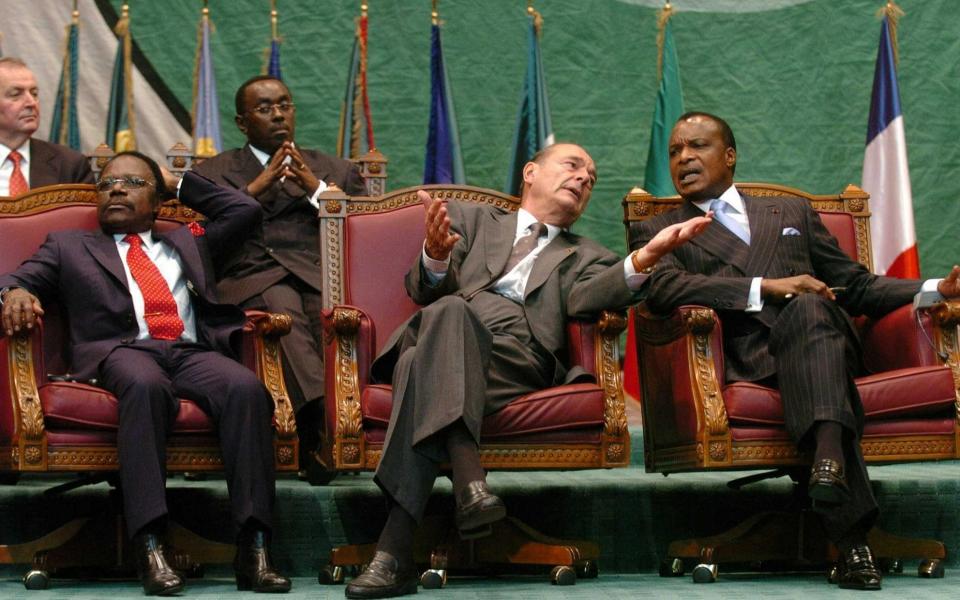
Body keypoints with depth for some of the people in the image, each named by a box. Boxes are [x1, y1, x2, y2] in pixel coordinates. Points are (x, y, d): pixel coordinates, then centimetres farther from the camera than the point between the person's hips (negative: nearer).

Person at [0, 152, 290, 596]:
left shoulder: (188, 243, 36)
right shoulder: (69, 247, 30)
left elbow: (245, 210, 38)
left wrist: (178, 183, 37)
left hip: (195, 353, 2)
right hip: (122, 351, -2)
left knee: (246, 388, -33)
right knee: (146, 385, -41)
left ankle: (253, 549, -38)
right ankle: (149, 547, -45)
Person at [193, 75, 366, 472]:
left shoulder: (337, 171, 29)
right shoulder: (214, 172, 25)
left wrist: (316, 189, 4)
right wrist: (256, 187, 2)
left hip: (319, 275, 1)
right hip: (250, 280, -1)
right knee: (283, 305, -37)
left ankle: (316, 438, -51)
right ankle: (320, 409, -59)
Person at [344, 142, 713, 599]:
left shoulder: (586, 257, 30)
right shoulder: (471, 220, 31)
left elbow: (582, 299, 4)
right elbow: (424, 291, 15)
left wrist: (646, 256, -15)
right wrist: (436, 255, -10)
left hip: (518, 355, -1)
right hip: (446, 331, 1)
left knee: (424, 364, -36)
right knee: (448, 311, -38)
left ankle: (397, 548, -44)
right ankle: (468, 482, -51)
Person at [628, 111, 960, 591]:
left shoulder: (792, 212, 33)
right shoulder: (657, 231, 22)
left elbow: (857, 287, 27)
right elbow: (661, 287, -2)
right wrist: (766, 288, -12)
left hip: (816, 343, 2)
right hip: (743, 362, -2)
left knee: (809, 308, -33)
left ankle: (828, 456, -54)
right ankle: (851, 534, -45)